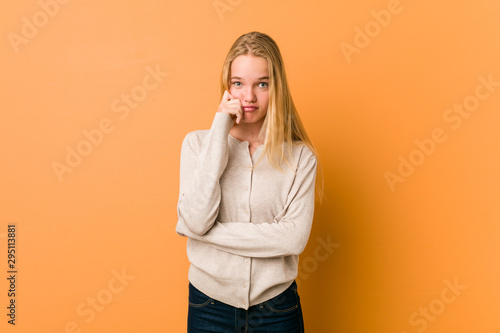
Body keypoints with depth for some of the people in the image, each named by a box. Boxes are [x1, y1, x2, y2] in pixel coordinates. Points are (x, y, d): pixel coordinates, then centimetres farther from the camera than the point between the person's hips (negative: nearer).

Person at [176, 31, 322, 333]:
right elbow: (196, 220, -18)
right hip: (210, 304, 1)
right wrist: (220, 128, -17)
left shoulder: (300, 155, -6)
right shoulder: (198, 143, -4)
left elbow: (294, 238, -16)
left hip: (276, 307, 0)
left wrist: (209, 231, -16)